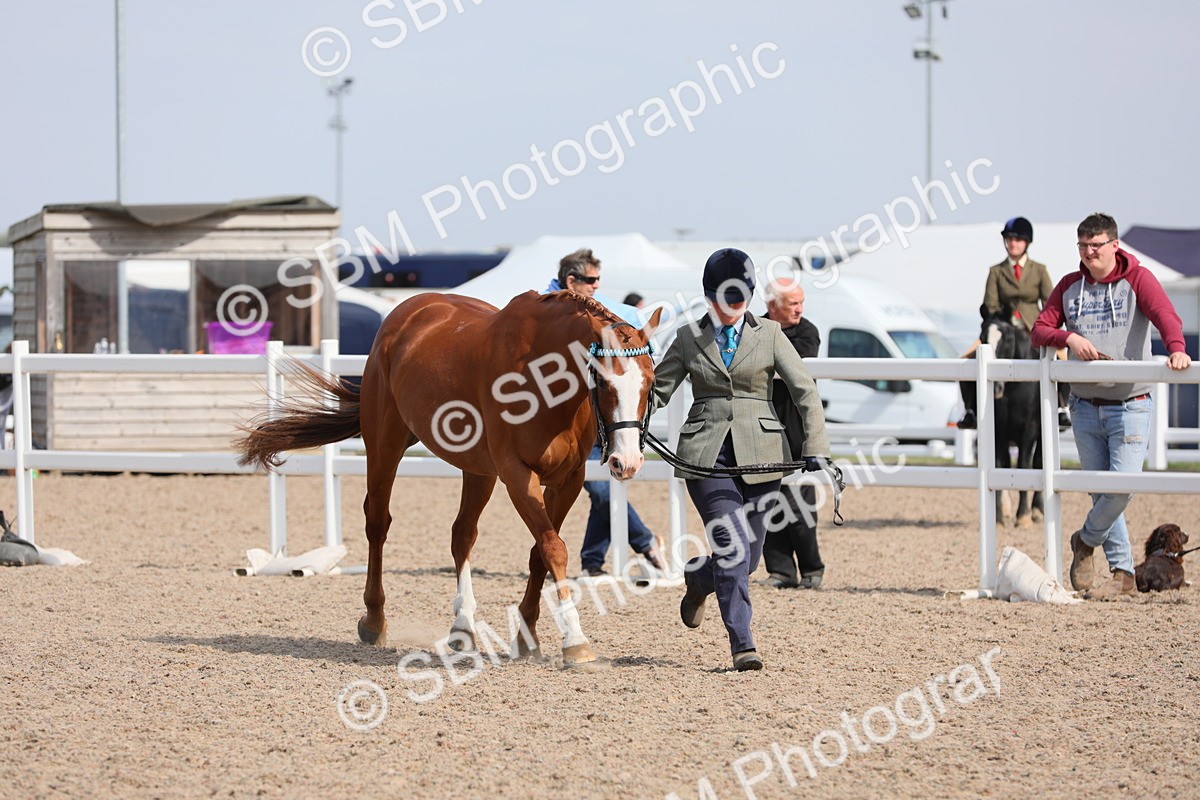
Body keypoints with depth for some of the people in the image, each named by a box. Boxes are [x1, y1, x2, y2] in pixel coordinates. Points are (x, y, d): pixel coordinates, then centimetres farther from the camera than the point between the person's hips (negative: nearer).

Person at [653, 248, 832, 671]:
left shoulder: (769, 334, 5)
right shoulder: (689, 337, 6)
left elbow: (805, 391, 3)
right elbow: (658, 390, 9)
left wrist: (816, 447, -8)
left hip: (758, 456, 2)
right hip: (707, 455, -2)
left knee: (747, 555, 7)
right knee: (733, 546, -16)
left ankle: (698, 579, 41)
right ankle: (742, 644, -11)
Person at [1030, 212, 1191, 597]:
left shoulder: (1137, 279, -4)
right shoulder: (1069, 286, 8)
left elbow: (1164, 314, -20)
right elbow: (1040, 330, 7)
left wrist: (1176, 348, -41)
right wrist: (1069, 338, -15)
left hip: (1130, 403, -4)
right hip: (1085, 404, 4)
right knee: (1100, 490, 5)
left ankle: (1087, 540, 14)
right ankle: (1122, 572, 12)